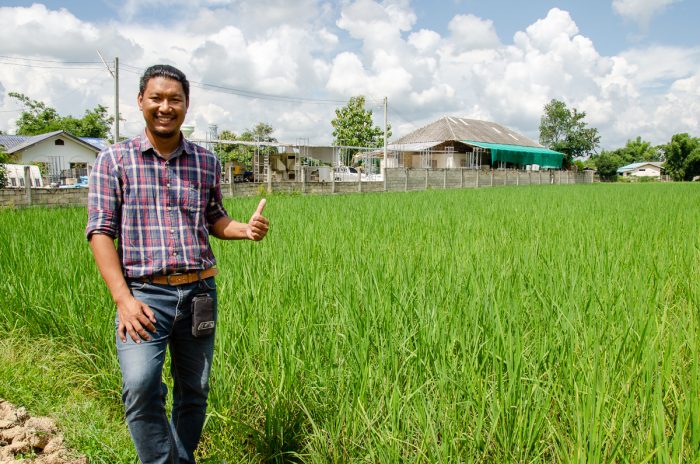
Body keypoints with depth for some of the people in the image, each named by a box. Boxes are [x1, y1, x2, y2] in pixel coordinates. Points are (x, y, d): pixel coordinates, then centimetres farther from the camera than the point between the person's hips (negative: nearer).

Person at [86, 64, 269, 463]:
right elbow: (101, 232, -3)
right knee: (141, 388, -21)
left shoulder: (207, 163, 8)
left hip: (200, 291, 3)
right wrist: (123, 299, -14)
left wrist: (246, 230, -6)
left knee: (194, 392, 12)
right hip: (144, 294, -3)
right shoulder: (114, 160, 0)